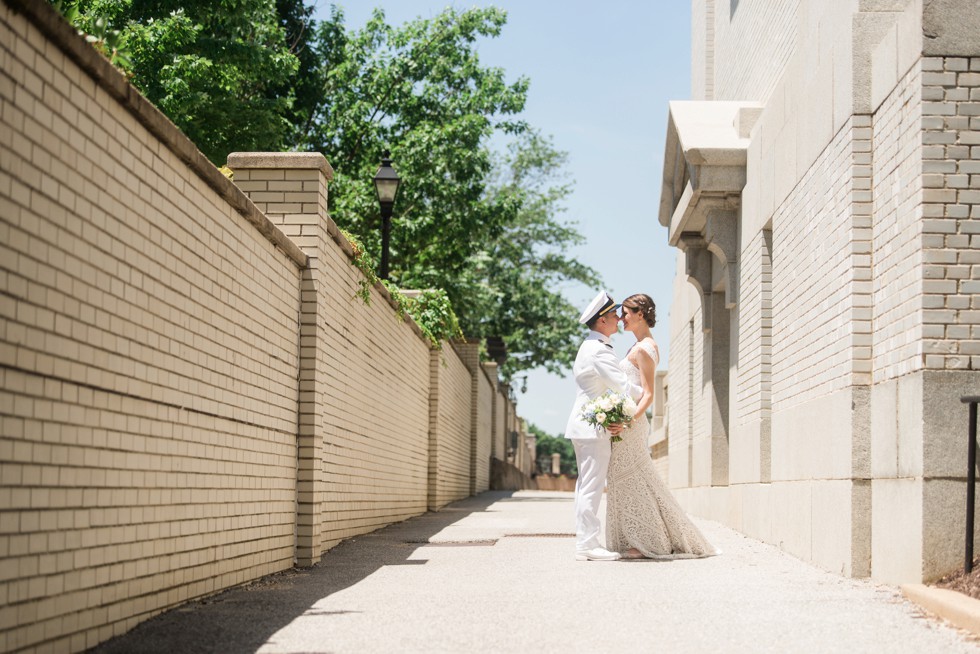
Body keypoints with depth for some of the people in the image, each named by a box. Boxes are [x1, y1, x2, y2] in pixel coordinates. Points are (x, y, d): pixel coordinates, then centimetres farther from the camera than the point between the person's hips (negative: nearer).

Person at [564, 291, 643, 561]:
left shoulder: (587, 347, 17)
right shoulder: (600, 351, -16)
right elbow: (623, 386, -19)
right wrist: (645, 393, -1)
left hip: (582, 424, 11)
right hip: (594, 427, -11)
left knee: (585, 485, 11)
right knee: (592, 485, -8)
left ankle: (584, 542, 15)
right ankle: (588, 544, -7)